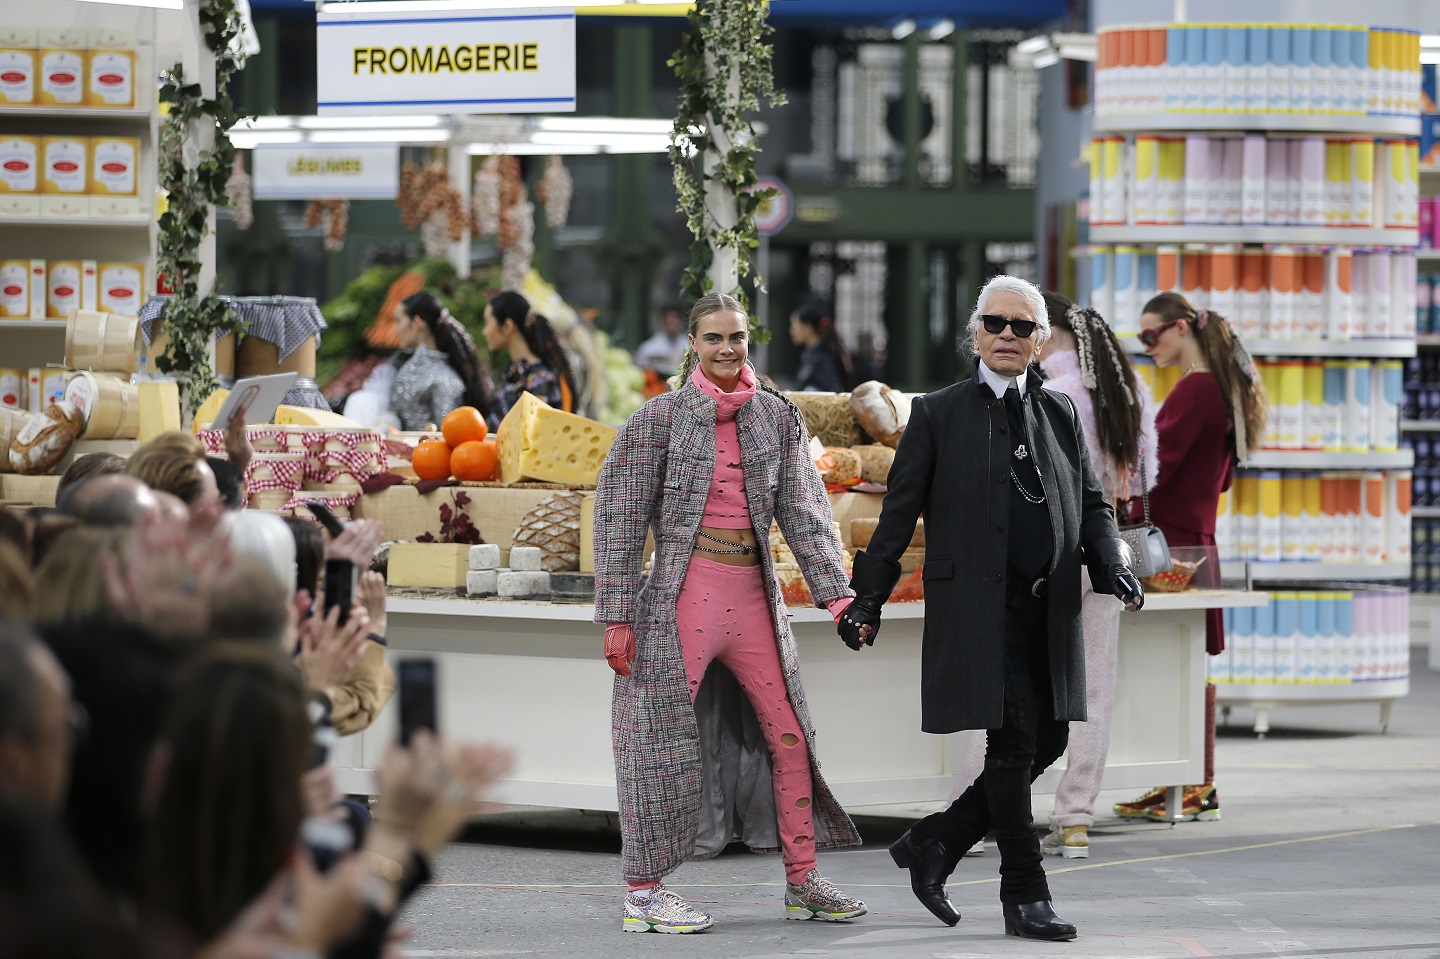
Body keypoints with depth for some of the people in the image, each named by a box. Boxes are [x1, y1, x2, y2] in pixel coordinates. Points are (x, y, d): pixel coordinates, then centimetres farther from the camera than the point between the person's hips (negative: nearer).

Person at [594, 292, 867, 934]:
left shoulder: (776, 417, 10)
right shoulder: (662, 417, -1)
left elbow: (804, 510, 6)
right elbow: (620, 520, -2)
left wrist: (836, 593, -6)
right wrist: (617, 616, -7)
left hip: (754, 593, 4)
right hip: (685, 589, -4)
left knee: (790, 736, 4)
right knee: (664, 735, -3)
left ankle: (801, 881, 12)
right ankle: (642, 894, 2)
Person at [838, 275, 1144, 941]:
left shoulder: (1061, 414, 16)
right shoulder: (939, 415, 3)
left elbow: (1093, 505, 17)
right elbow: (899, 513, 3)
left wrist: (1112, 568, -2)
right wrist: (868, 599, -1)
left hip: (1050, 610, 6)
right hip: (980, 607, -5)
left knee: (1047, 744, 5)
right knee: (1013, 743, -9)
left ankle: (934, 843, 21)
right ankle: (1025, 897, -2)